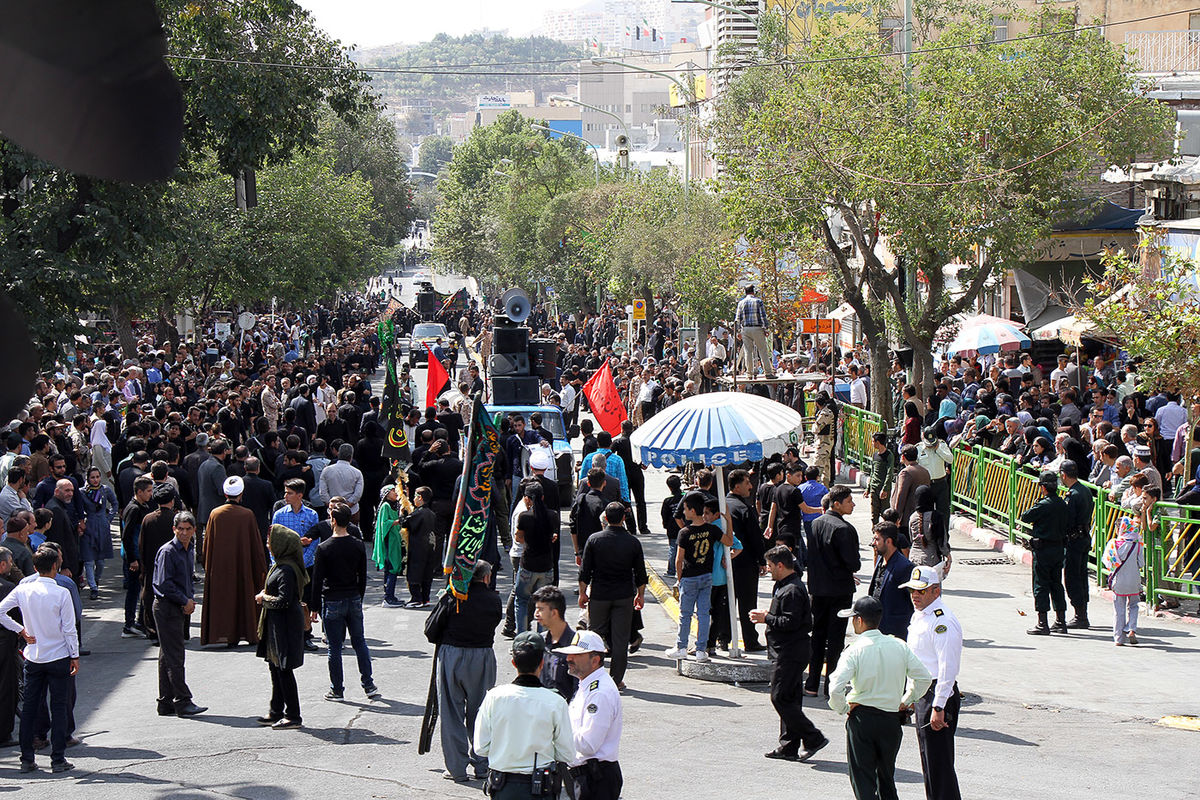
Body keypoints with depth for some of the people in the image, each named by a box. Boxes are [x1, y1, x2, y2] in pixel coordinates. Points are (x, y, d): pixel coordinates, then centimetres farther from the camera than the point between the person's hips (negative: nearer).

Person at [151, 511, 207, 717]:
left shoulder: (188, 551, 14)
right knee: (174, 656, -8)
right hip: (166, 607, -9)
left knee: (168, 657, 11)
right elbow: (164, 584, -18)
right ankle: (182, 702, -8)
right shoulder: (167, 552, -13)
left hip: (180, 608, 9)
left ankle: (166, 704, 15)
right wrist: (185, 601, -13)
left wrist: (190, 600, 6)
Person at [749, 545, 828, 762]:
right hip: (789, 652, 11)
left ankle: (812, 738, -7)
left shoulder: (791, 591, -19)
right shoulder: (785, 586, 15)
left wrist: (766, 618, -14)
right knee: (790, 699, 12)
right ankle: (789, 746, 15)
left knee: (781, 698, -9)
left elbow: (790, 622, -24)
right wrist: (769, 614, 11)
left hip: (789, 653, -11)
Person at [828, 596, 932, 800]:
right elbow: (924, 678, 5)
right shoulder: (899, 646, 0)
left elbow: (835, 687, -22)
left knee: (862, 778, 2)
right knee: (887, 776, 19)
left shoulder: (855, 650, -13)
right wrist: (905, 701, 15)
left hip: (861, 717, -4)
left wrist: (842, 708, -4)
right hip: (891, 718, 4)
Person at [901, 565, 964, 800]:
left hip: (938, 696, -10)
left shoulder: (942, 622, -20)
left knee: (938, 762, -8)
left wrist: (938, 707, -25)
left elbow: (948, 668, -24)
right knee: (929, 760, 18)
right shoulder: (919, 615, 12)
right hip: (922, 694, 10)